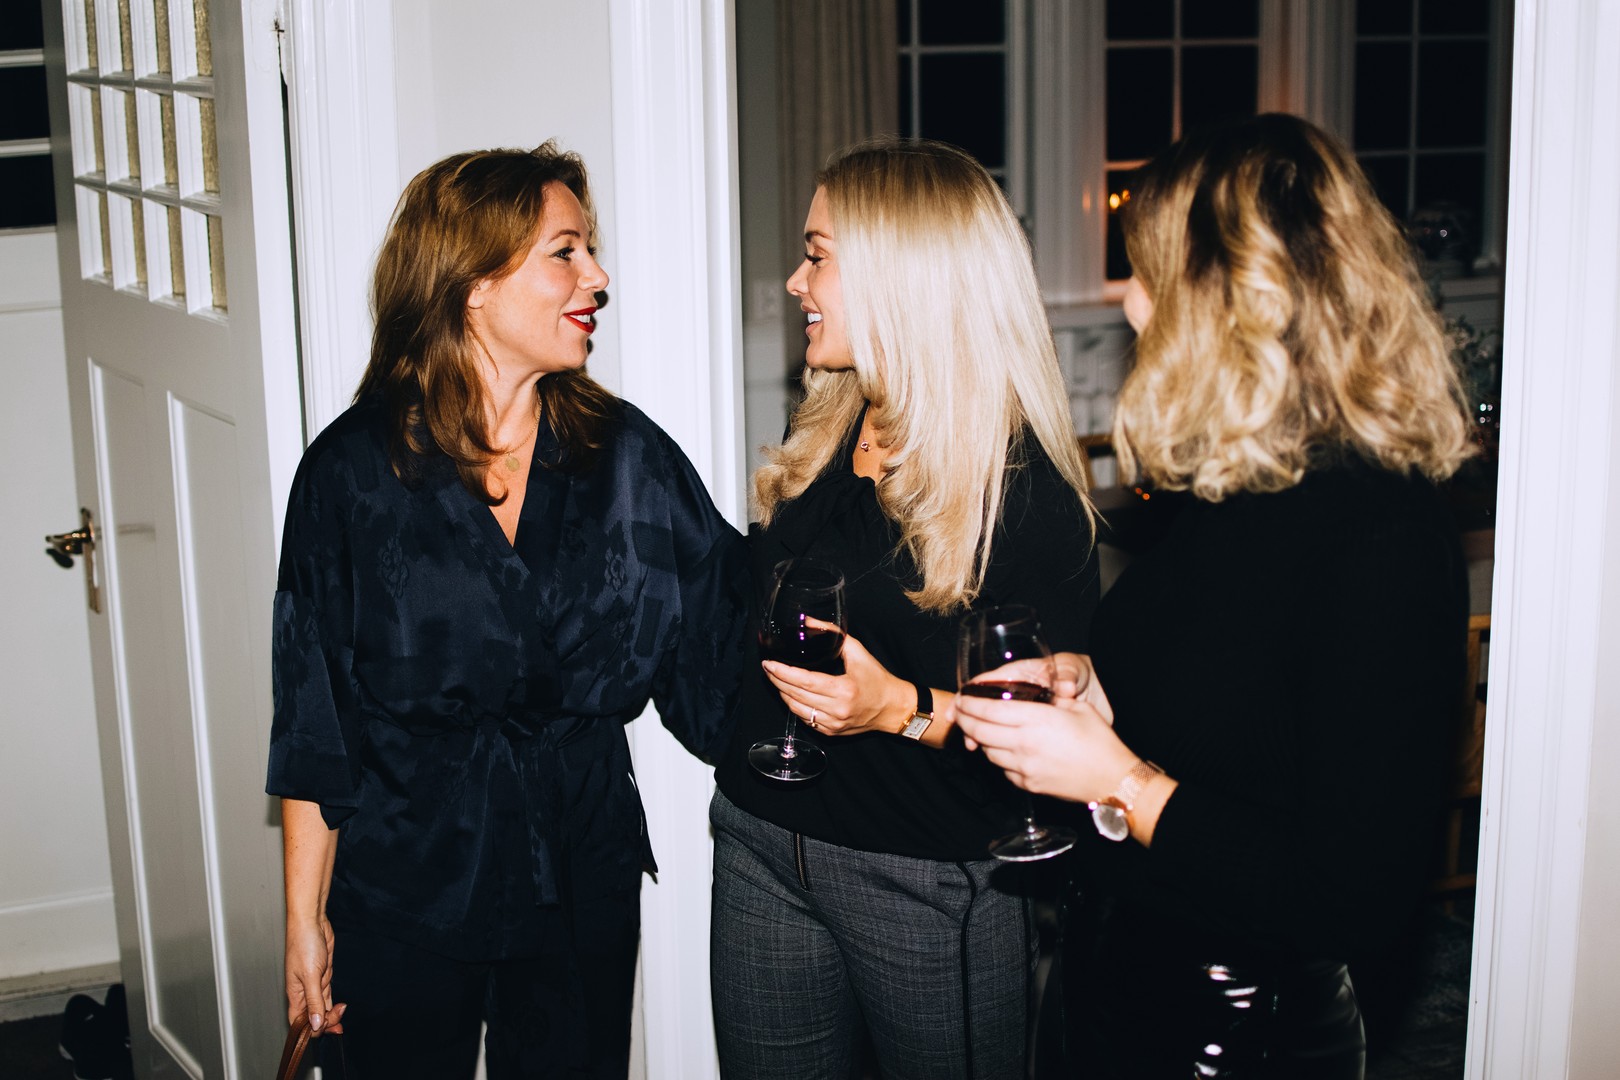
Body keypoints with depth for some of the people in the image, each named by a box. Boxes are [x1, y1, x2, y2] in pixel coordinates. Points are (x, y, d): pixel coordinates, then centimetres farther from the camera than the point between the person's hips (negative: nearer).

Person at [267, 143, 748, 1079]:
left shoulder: (626, 452, -1)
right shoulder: (354, 467, -8)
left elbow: (735, 632, 0)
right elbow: (316, 719, -4)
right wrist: (306, 918, -3)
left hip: (583, 886, 2)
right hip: (402, 895, -2)